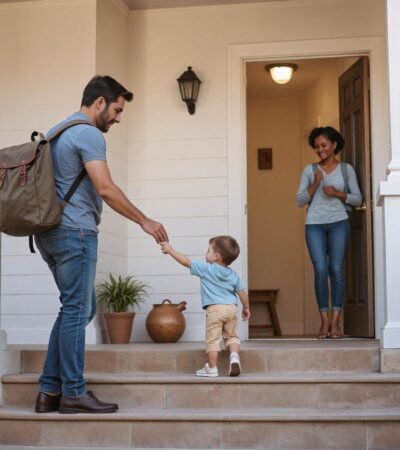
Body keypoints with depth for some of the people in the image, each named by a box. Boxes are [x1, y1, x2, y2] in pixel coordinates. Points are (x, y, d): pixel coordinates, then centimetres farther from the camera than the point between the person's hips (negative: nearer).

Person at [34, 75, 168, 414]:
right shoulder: (89, 134, -11)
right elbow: (105, 188, -19)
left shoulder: (57, 131, 20)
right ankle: (73, 393, 2)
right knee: (77, 310, -4)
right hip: (74, 232, -10)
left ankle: (50, 390, 12)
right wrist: (145, 221, -12)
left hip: (50, 232, 10)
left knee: (78, 308, 13)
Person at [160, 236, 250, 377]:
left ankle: (212, 368, 5)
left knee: (212, 339, 2)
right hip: (231, 307, 5)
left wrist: (171, 250, 7)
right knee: (231, 336, 17)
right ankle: (234, 355, -8)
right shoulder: (234, 275, 10)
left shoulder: (206, 269, -3)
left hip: (214, 308, -5)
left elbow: (186, 261, -1)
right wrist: (246, 308, 26)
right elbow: (242, 293, 11)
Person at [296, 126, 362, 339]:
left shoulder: (346, 169, 9)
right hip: (314, 225, 0)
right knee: (321, 271, -8)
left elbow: (358, 199, 8)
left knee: (336, 271, -5)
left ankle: (335, 322, 0)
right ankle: (324, 320, 0)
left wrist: (338, 193, -8)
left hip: (339, 223, 0)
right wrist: (315, 185, -8)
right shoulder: (310, 170, 9)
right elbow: (300, 201, 6)